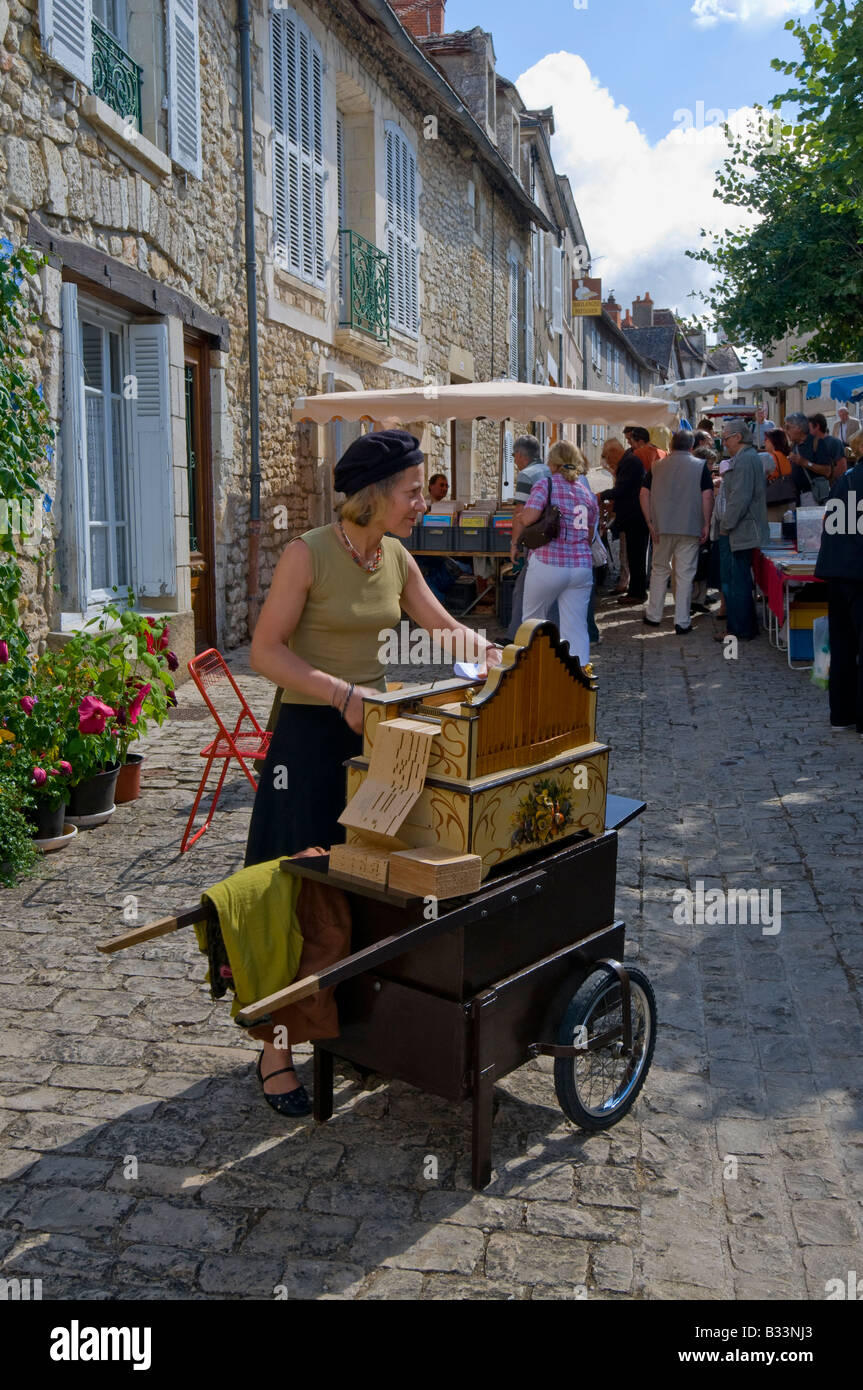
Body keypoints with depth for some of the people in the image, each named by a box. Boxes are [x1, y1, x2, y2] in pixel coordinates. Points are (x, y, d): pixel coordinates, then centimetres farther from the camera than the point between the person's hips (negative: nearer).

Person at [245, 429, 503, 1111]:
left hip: (374, 733, 7)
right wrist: (343, 693, -24)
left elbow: (443, 626, 12)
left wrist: (481, 646, -10)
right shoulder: (308, 553, -14)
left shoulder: (397, 557, 6)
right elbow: (266, 650, -14)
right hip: (311, 735, -6)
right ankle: (276, 1050, 13)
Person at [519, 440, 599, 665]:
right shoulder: (587, 491, 13)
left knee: (532, 620, 16)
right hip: (581, 567, 4)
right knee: (577, 629, 4)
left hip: (548, 564, -4)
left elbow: (528, 518, -16)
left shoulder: (545, 484, -3)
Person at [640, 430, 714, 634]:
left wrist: (650, 523, 3)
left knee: (660, 569, 16)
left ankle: (653, 615, 22)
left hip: (662, 527, 2)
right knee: (685, 574, 2)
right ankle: (682, 622, 3)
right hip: (690, 529, -2)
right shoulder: (700, 466, -1)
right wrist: (706, 524, -2)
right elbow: (707, 497, -8)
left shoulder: (657, 466, 6)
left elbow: (644, 494, 2)